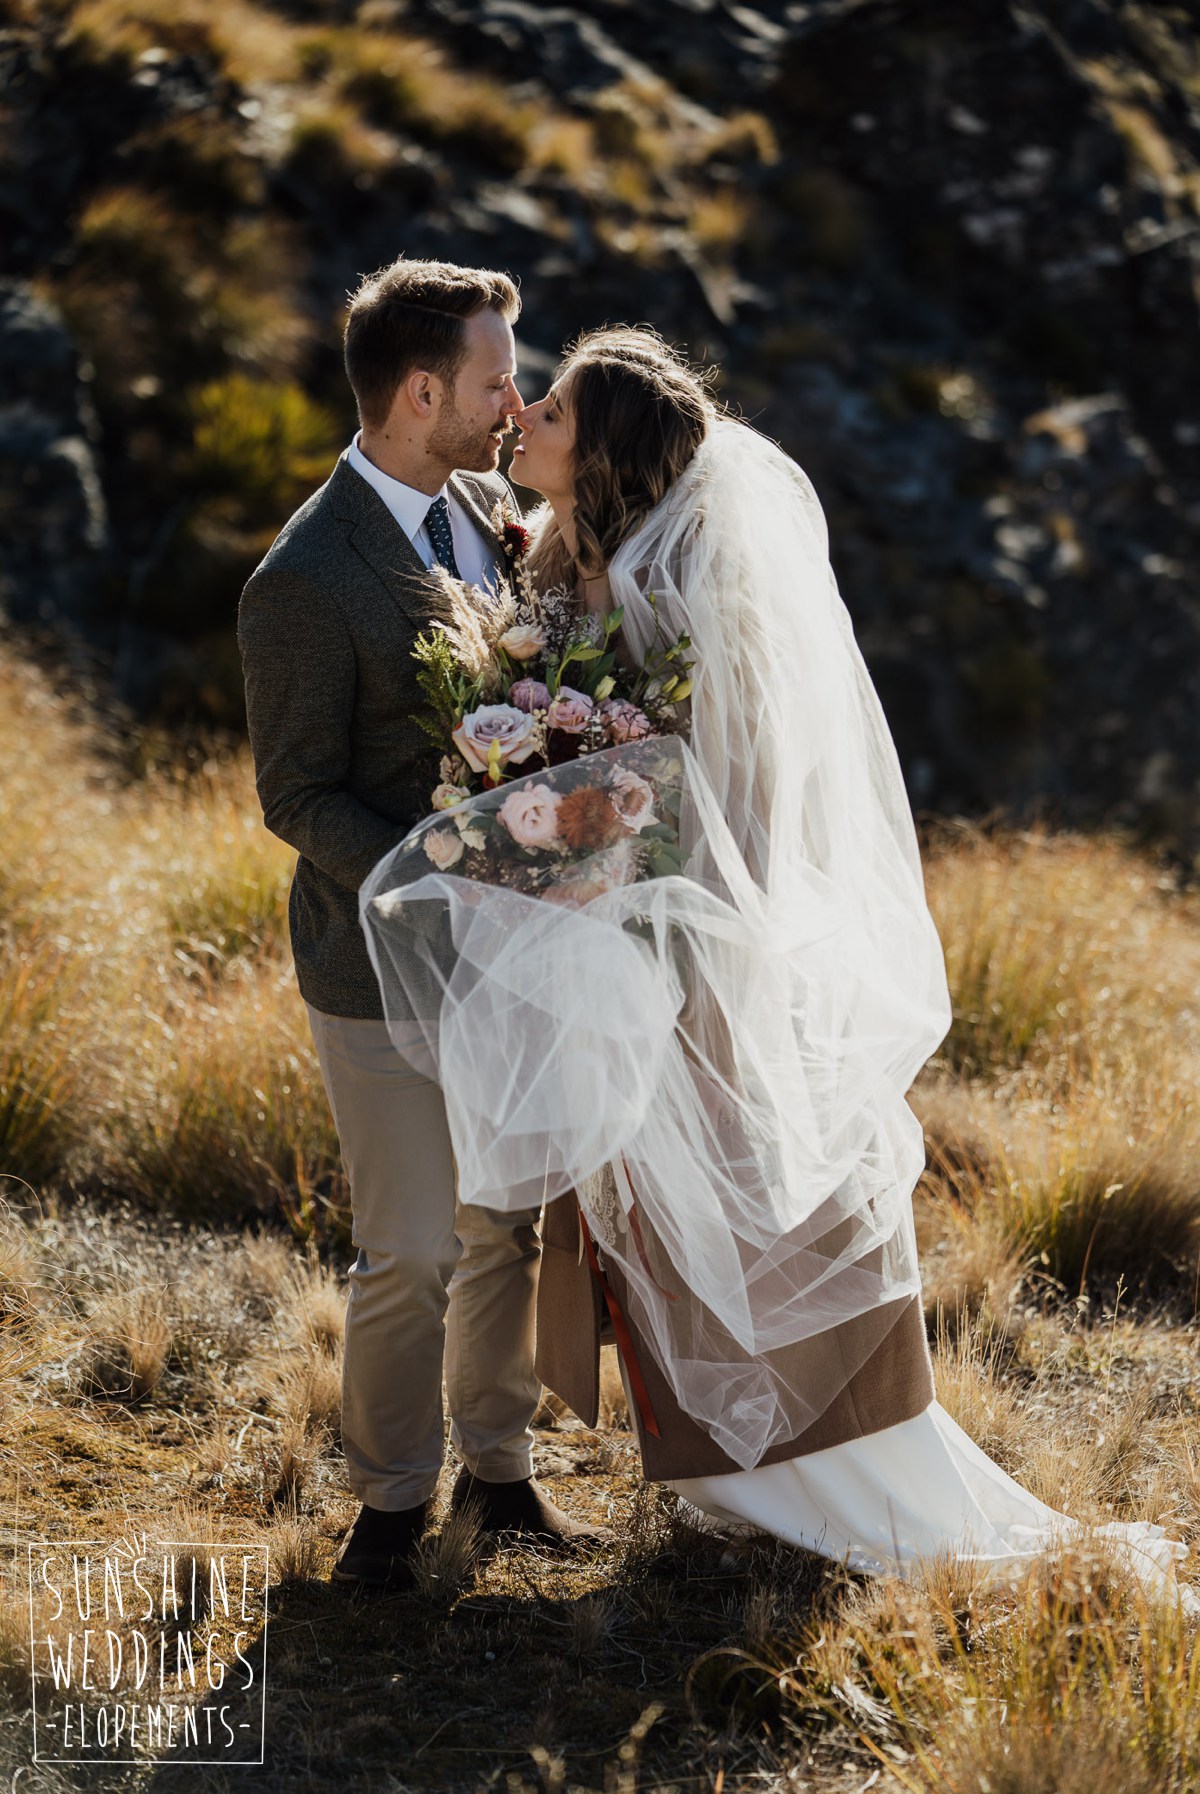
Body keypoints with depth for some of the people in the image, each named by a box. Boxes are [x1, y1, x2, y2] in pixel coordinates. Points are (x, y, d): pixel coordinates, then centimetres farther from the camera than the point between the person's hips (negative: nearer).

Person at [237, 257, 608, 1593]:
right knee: (413, 1253, 3)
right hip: (386, 966, -7)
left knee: (513, 1227, 16)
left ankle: (498, 1463, 34)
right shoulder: (306, 581, -19)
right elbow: (298, 797, -16)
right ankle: (390, 1497, 23)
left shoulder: (485, 507, 4)